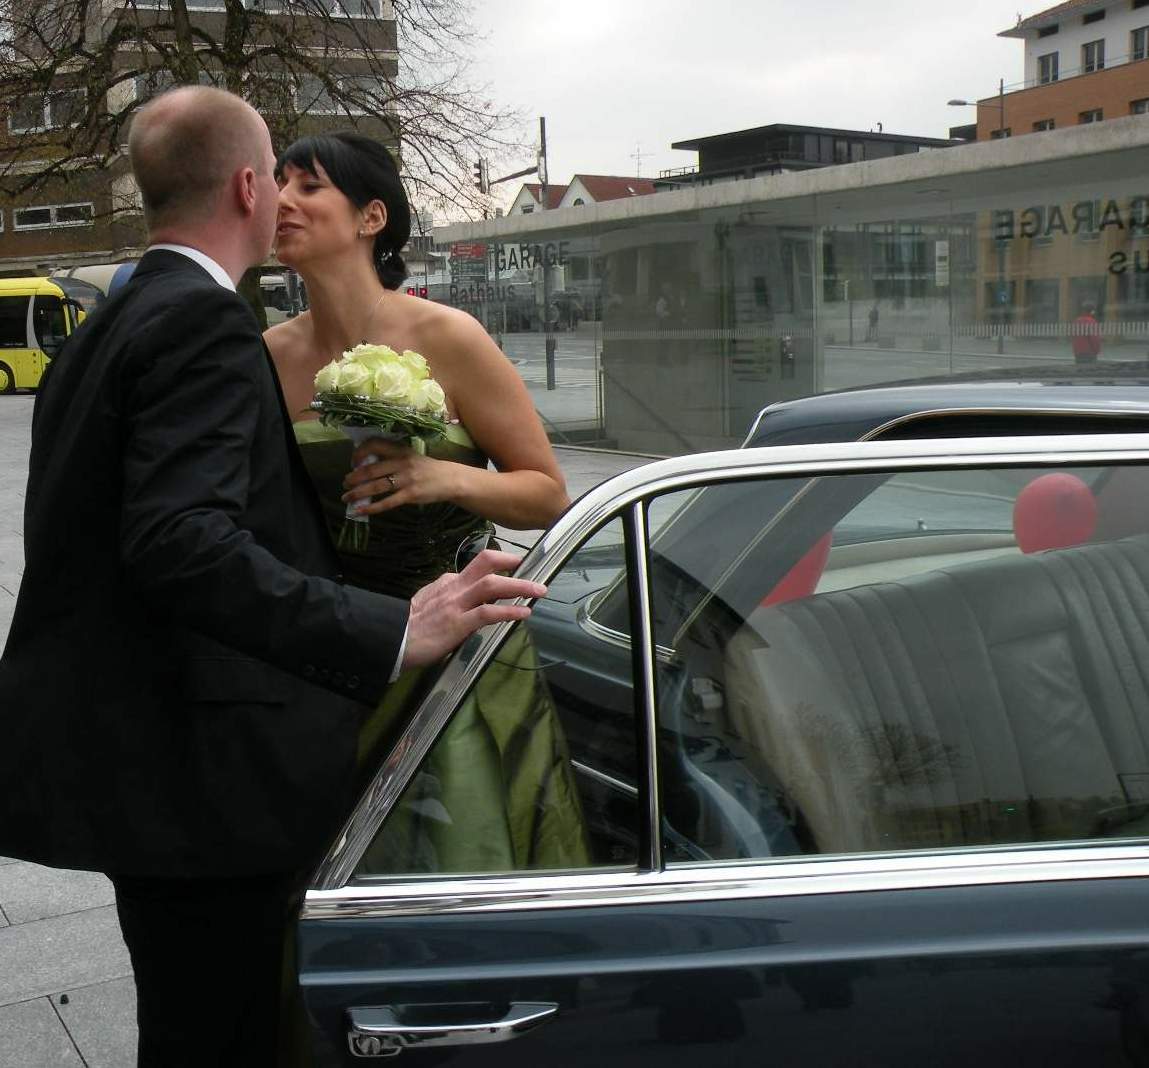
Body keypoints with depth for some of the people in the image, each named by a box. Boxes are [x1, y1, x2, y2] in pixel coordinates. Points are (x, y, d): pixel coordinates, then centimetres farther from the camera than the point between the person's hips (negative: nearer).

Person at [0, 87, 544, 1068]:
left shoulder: (106, 327, 14)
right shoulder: (205, 321, -16)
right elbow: (183, 541, -29)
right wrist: (393, 634, -36)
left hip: (130, 756, 10)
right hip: (200, 777, -10)